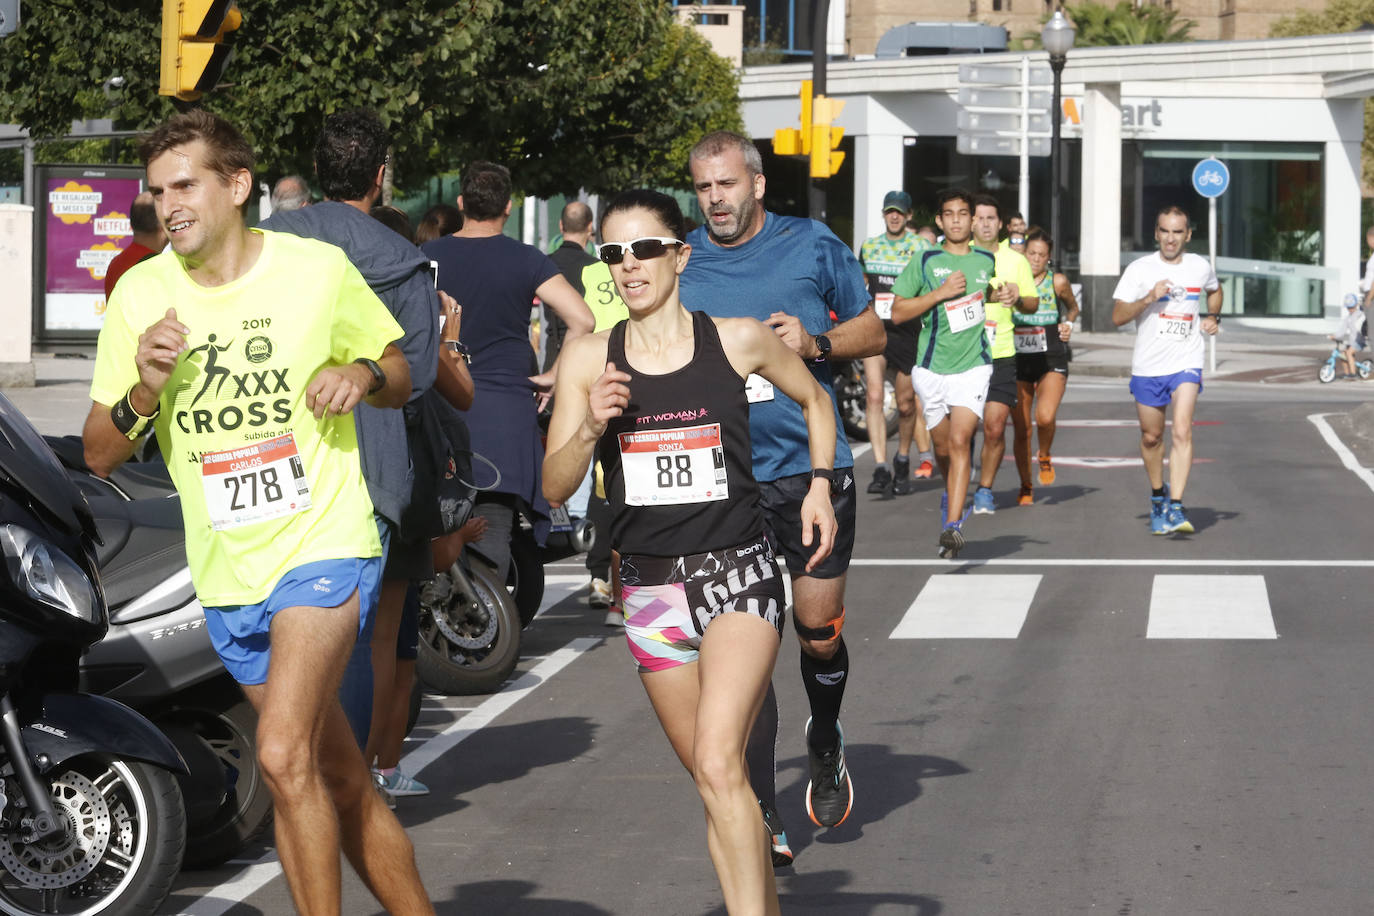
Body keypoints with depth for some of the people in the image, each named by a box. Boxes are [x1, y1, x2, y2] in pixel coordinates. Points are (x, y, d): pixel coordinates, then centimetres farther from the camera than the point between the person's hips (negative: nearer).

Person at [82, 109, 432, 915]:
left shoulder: (319, 269, -6)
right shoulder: (140, 294, -1)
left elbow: (401, 378, 8)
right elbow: (100, 455, 3)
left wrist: (363, 373, -15)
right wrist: (144, 392, -17)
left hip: (324, 546, -4)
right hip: (225, 576, 4)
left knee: (284, 756, -23)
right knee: (340, 782, 13)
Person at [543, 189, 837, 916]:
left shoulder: (738, 340, -2)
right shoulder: (587, 359, 1)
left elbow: (814, 399, 18)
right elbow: (554, 488, 1)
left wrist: (820, 483, 6)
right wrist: (591, 428, -16)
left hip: (738, 575, -3)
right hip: (648, 586, 3)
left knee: (718, 763, -21)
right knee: (715, 784, 9)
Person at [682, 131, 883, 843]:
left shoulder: (812, 246, 2)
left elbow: (873, 332, 9)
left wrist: (815, 342, -10)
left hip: (812, 468, 0)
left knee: (819, 634, 4)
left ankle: (825, 745, 37)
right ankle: (759, 813, 1)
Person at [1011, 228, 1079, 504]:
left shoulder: (1058, 282, 0)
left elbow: (1073, 308, 18)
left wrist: (1068, 324, 0)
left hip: (1052, 361, -1)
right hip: (1018, 361, 1)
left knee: (1045, 417, -24)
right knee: (1021, 429, 3)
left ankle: (1045, 457, 8)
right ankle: (1025, 486, 20)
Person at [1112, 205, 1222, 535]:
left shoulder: (1200, 267, 5)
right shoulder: (1139, 269, -2)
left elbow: (1214, 290, 30)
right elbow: (1117, 316, -7)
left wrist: (1213, 317, 12)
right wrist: (1148, 299, -21)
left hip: (1186, 363, -1)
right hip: (1147, 366, 1)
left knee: (1182, 432, -18)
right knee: (1151, 437, 11)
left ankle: (1175, 507, -22)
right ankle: (1157, 496, 35)